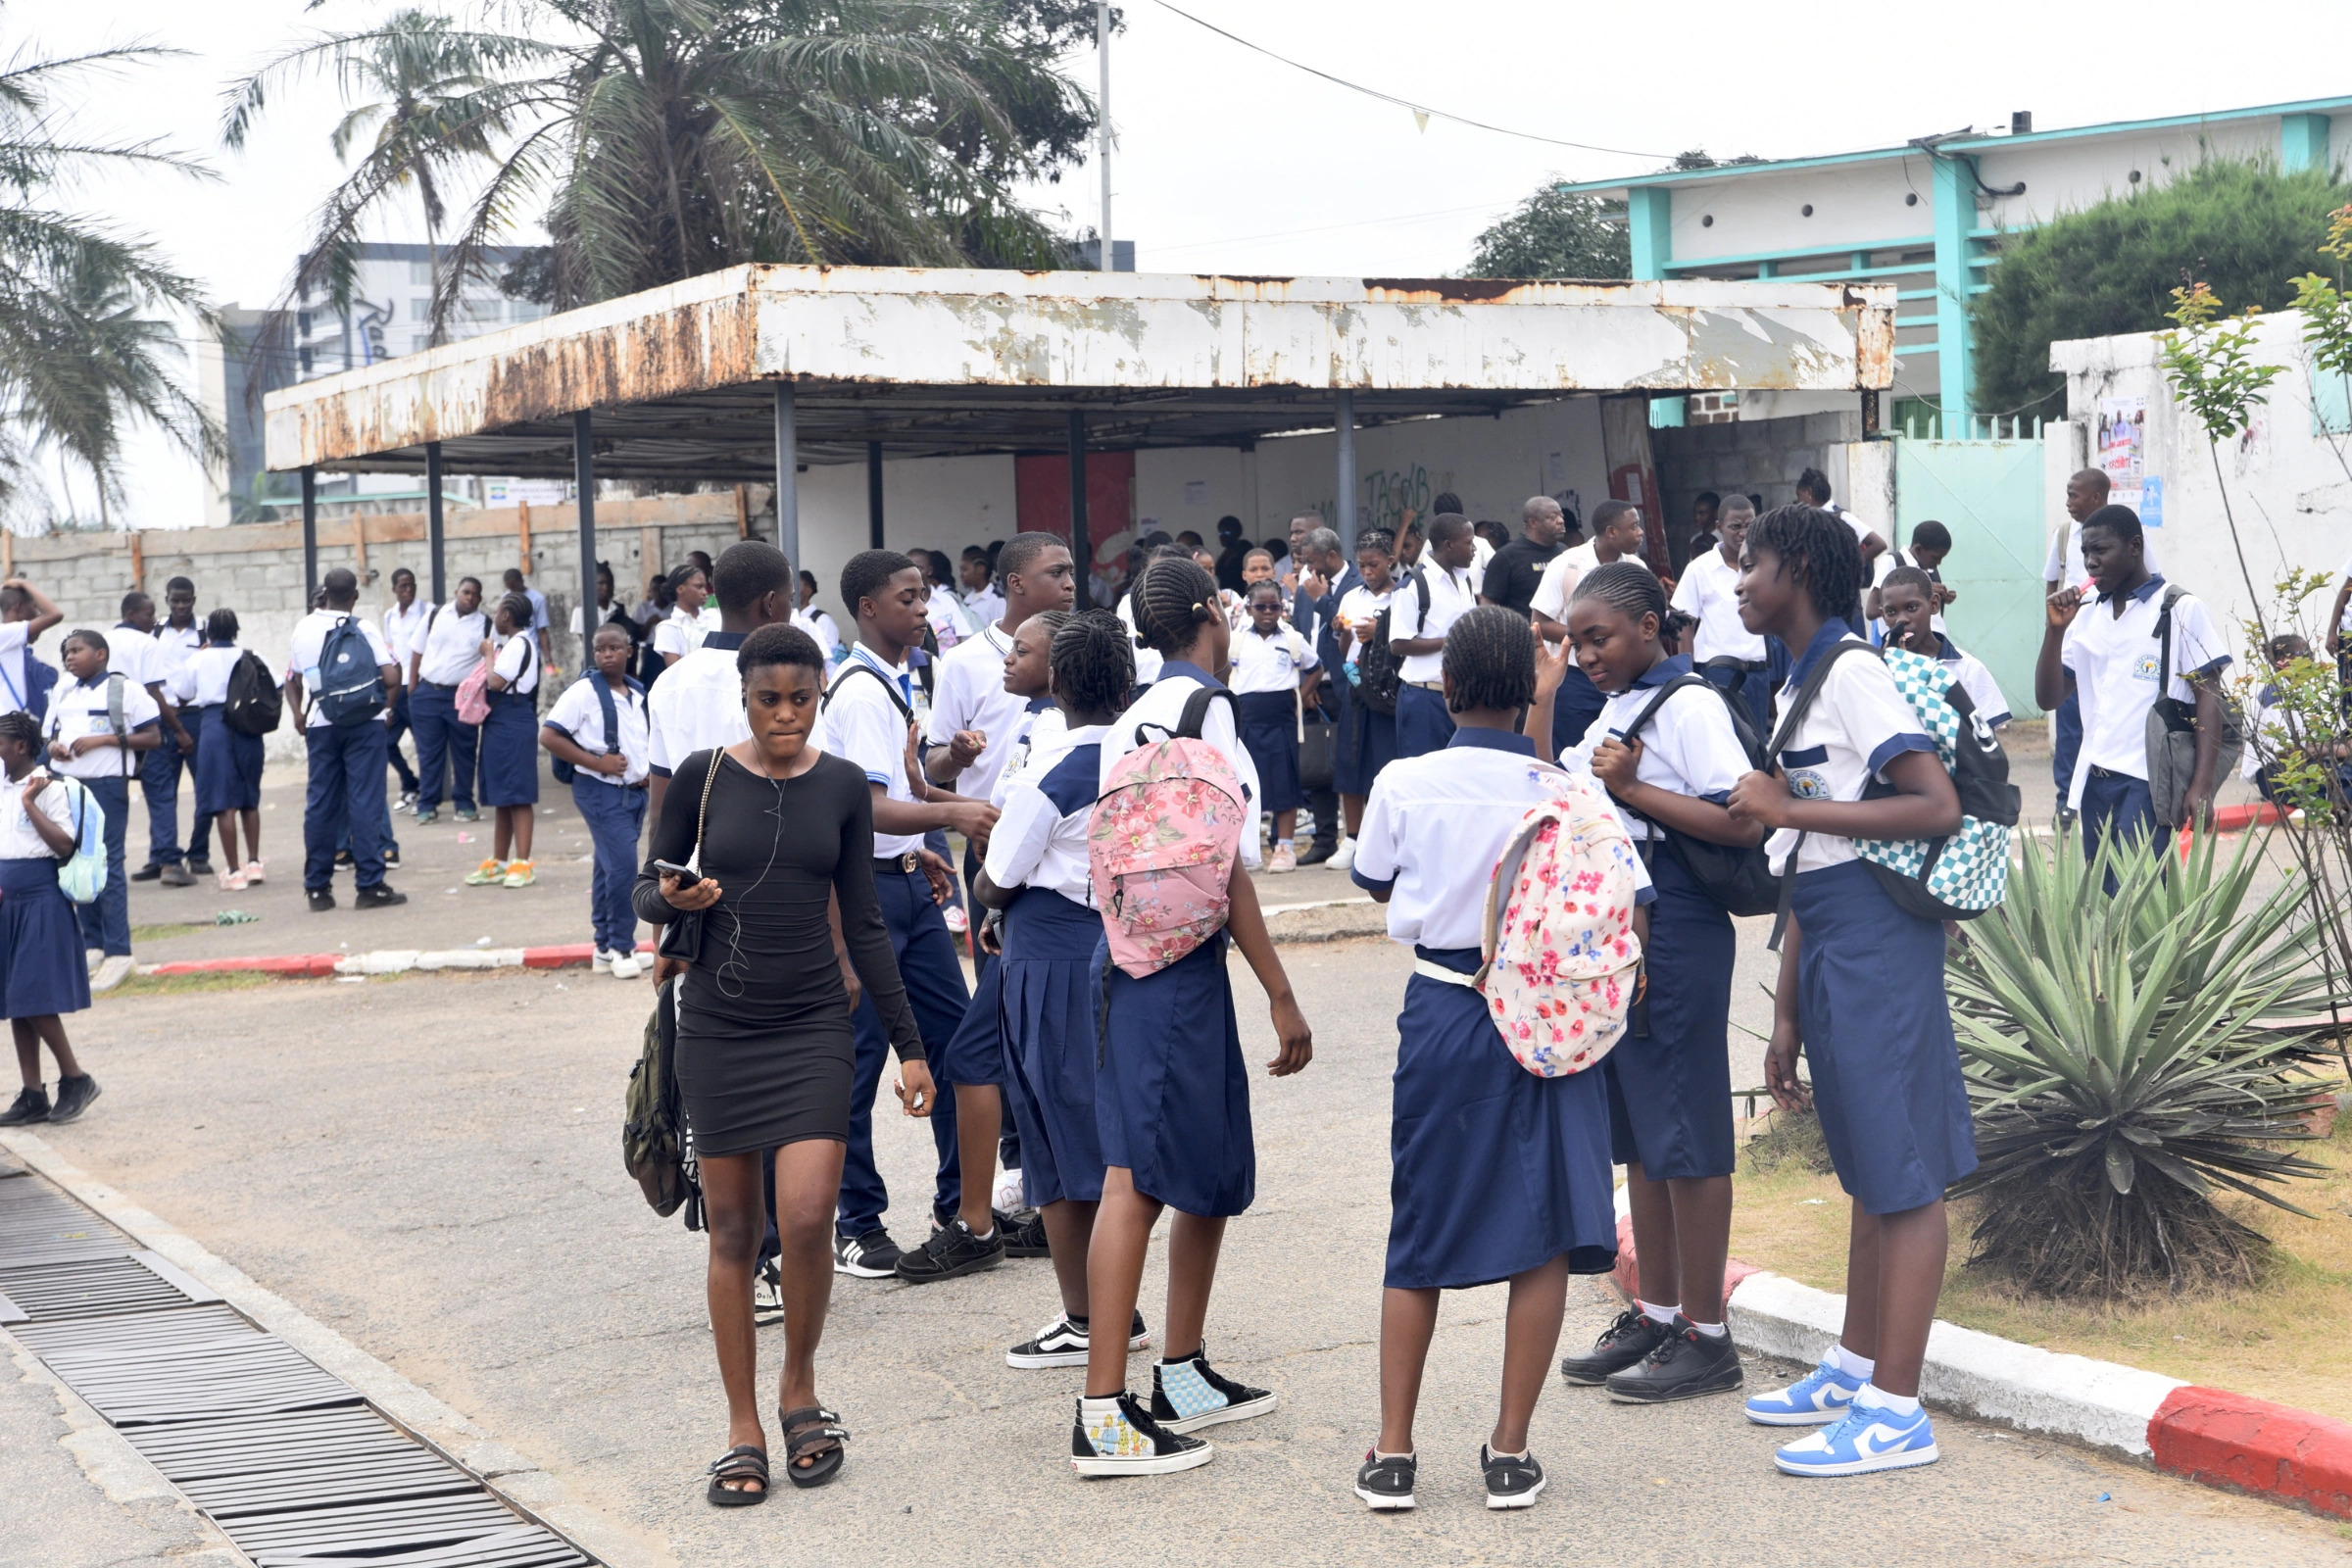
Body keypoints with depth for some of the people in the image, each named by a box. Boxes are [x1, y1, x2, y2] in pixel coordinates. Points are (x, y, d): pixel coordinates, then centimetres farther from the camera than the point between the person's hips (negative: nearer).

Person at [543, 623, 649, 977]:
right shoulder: (583, 692, -11)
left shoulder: (638, 694, 11)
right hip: (601, 791, -7)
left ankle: (605, 947, 20)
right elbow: (548, 736, -16)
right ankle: (621, 947, -3)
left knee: (609, 868, 14)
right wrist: (596, 762, -19)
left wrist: (648, 772, 7)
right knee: (623, 865, -13)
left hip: (634, 790, 7)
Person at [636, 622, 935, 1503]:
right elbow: (648, 888, 7)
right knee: (732, 1229, 4)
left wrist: (908, 1044, 6)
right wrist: (673, 900, -18)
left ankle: (799, 1390, 13)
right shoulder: (704, 777, -1)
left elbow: (863, 924, 7)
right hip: (717, 1024, 0)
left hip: (813, 1024, 0)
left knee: (806, 1221, -12)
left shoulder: (841, 787, 2)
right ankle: (743, 1430, 14)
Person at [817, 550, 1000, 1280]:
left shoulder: (894, 682, 12)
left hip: (908, 884, 9)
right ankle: (857, 1227, 8)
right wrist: (947, 814, -41)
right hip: (865, 887, -9)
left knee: (954, 1037, 10)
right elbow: (869, 809, -28)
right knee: (858, 1059, -1)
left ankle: (962, 1208, 19)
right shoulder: (861, 692, -18)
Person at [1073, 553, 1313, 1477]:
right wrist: (1282, 995, -15)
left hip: (1134, 956, 10)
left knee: (1214, 1174, 18)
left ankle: (1184, 1377, 27)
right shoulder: (1200, 706, -11)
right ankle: (1103, 1417, -9)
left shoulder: (1136, 716, 16)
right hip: (1175, 968, -10)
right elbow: (1221, 865, -16)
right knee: (1137, 1178, -10)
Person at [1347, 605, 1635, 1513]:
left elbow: (1375, 884, 11)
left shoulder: (1403, 785, -6)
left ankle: (1392, 1454, 14)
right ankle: (1510, 1452, 7)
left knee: (1418, 1237, 11)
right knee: (1545, 1233, 6)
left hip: (1442, 1011, 1)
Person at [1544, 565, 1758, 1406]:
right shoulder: (1615, 710, 15)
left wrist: (1634, 789, -22)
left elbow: (1745, 824, -22)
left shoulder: (1690, 707, -13)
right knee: (1638, 1134, 14)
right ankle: (1655, 1315, 23)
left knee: (1686, 1135, -3)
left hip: (1677, 937, -9)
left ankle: (1704, 1337, 4)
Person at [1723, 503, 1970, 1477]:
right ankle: (1853, 1368, 28)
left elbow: (1939, 808, -22)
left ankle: (1896, 1410, -1)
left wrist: (1791, 808, -20)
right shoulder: (1800, 685, 17)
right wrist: (1787, 1015, 17)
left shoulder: (1852, 674, -12)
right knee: (1866, 1167, 18)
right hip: (1829, 941, 10)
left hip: (1875, 936, -10)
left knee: (1900, 1173, -4)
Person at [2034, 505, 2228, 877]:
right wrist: (2055, 629, -2)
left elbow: (2209, 696, -5)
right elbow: (2048, 698, 13)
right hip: (2094, 781, 6)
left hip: (2147, 781, -6)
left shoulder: (2181, 609, -2)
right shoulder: (2086, 617, 15)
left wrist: (2203, 785, -14)